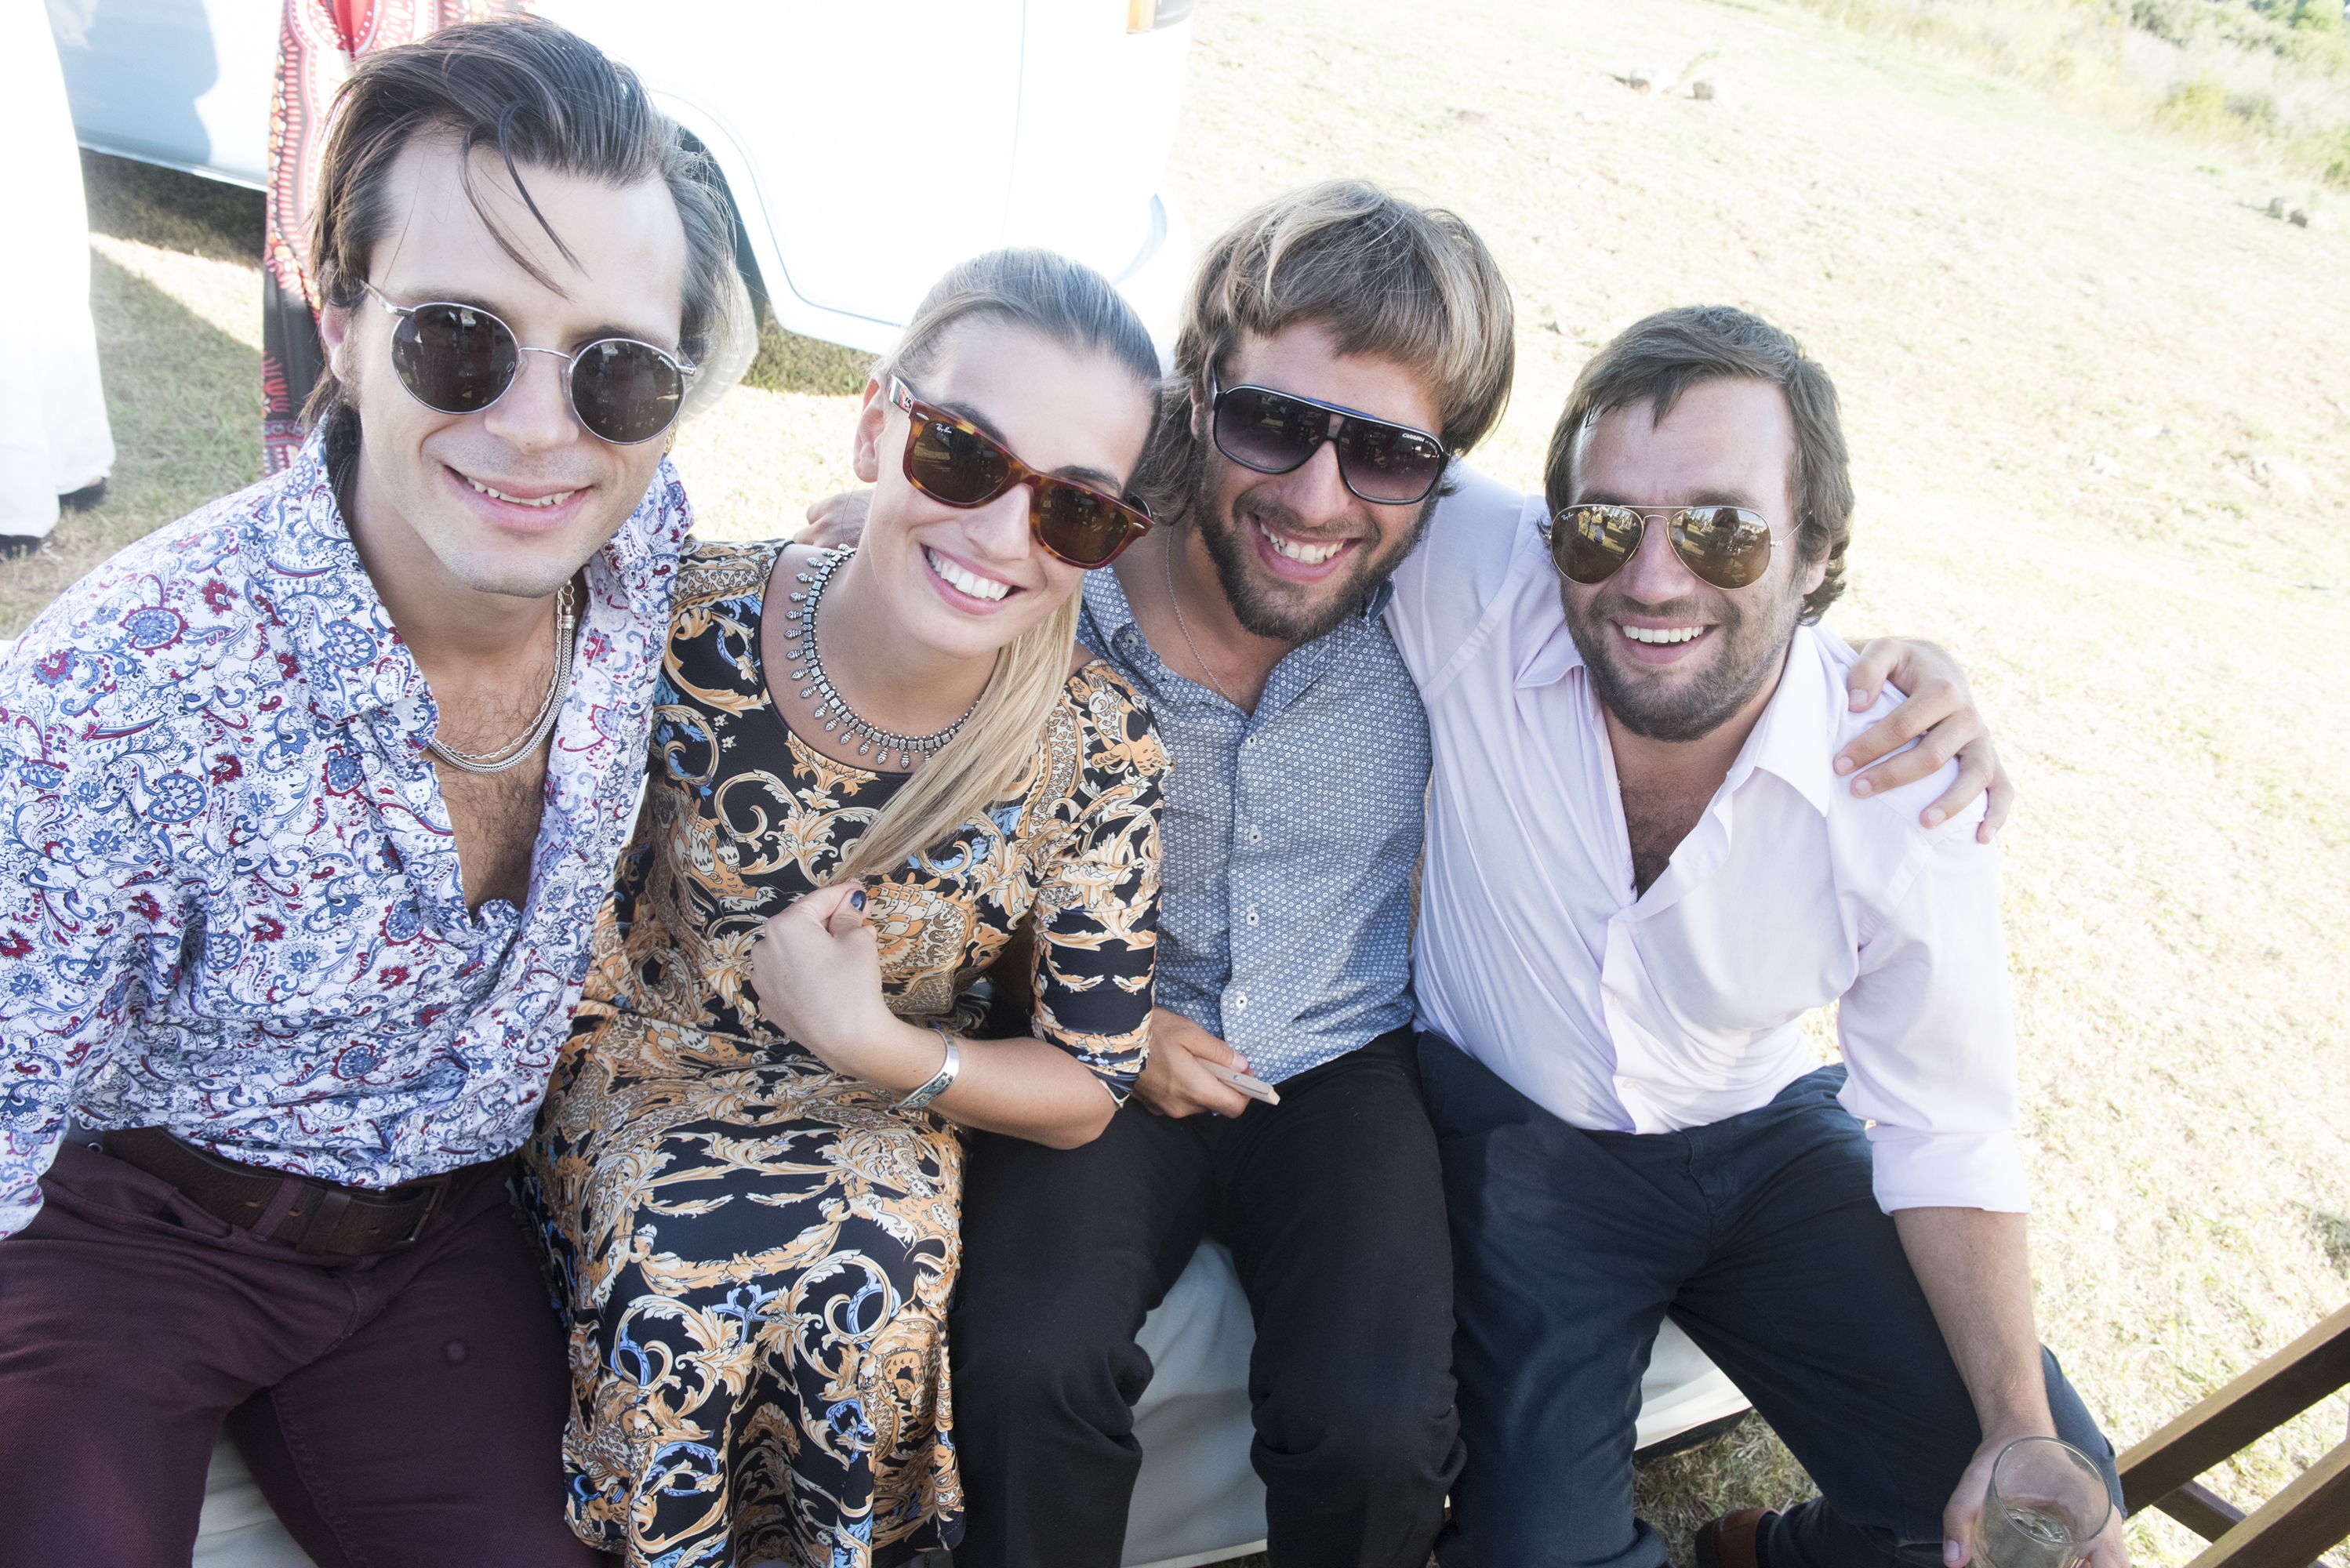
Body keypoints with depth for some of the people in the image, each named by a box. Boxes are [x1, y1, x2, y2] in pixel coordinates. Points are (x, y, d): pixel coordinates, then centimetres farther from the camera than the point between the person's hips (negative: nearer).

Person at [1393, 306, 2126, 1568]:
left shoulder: (1906, 777, -20)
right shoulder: (1471, 578, -25)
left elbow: (1947, 1133, -8)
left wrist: (2025, 1436, -13)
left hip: (1764, 1133, 2)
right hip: (1510, 1131, -2)